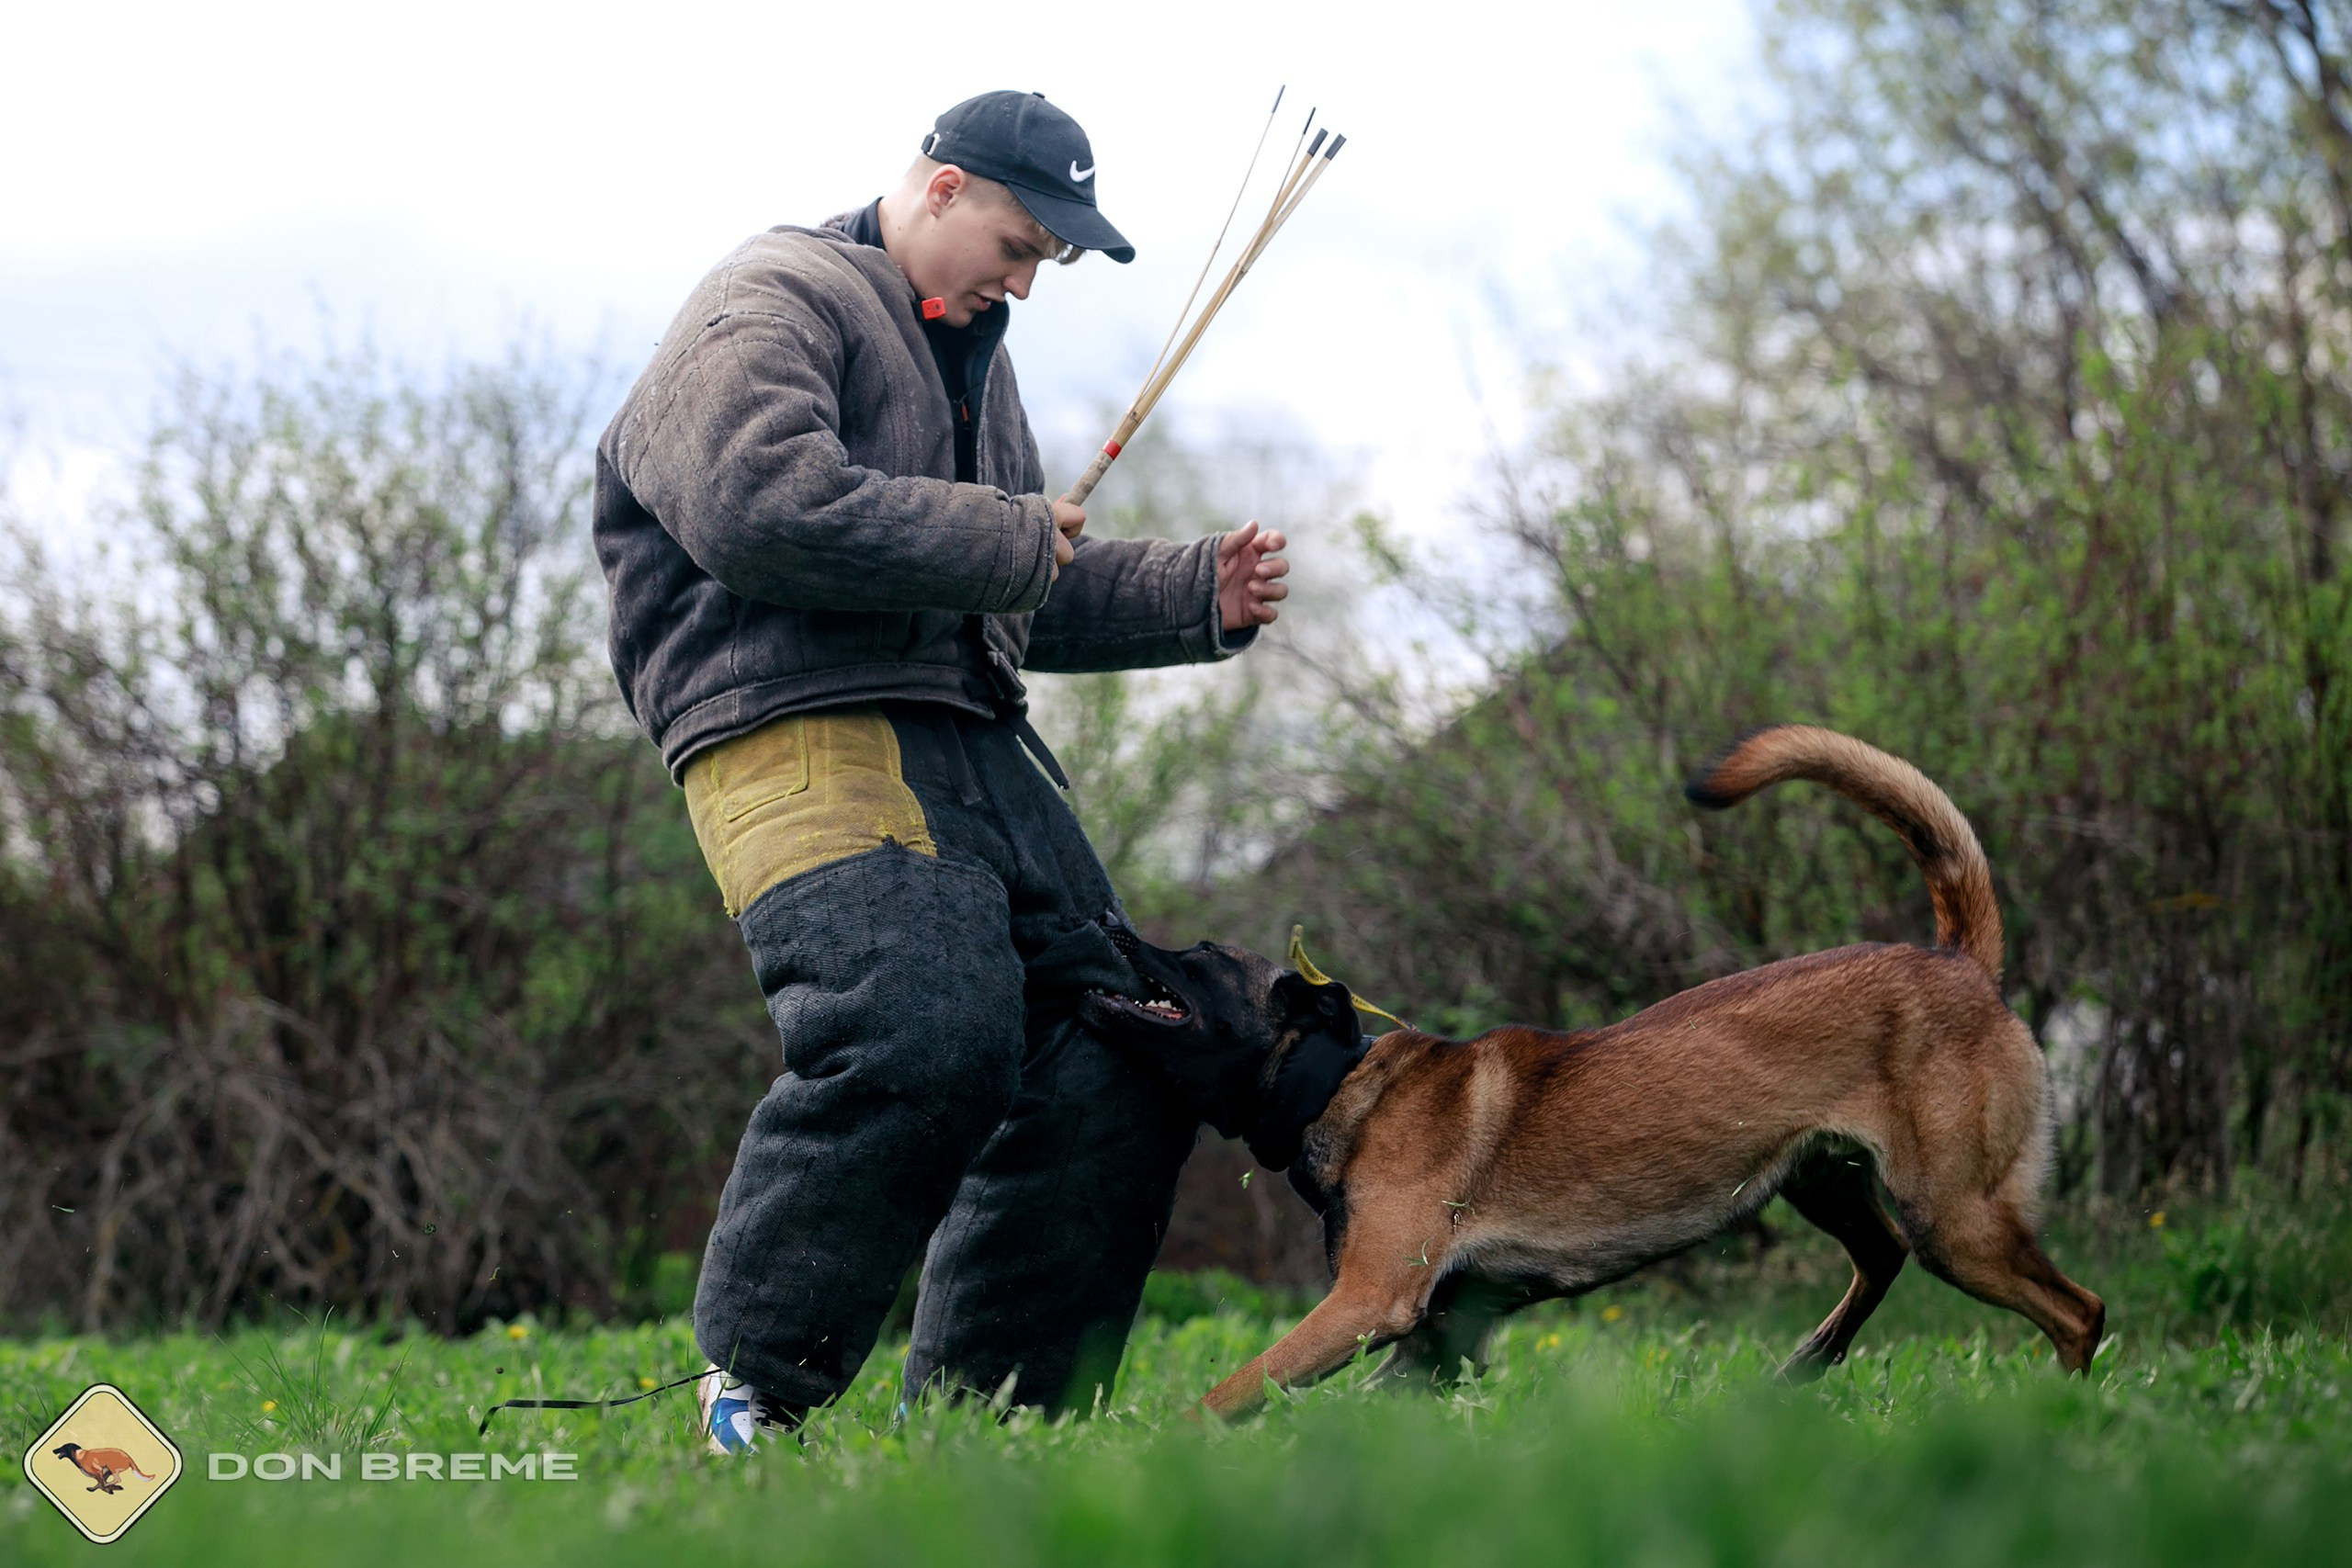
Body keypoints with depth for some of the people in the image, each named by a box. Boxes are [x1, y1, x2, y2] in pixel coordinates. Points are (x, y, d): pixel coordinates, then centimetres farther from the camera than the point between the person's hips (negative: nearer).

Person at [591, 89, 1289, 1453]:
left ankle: (977, 1417, 8)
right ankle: (749, 1399, -15)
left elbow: (1037, 605, 37)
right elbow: (760, 509, -19)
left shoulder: (970, 353, 32)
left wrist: (1200, 597, 19)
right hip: (802, 731, -10)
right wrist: (1004, 539, -9)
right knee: (921, 1038, -30)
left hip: (974, 742, 10)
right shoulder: (771, 305, 0)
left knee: (1120, 1069, 0)